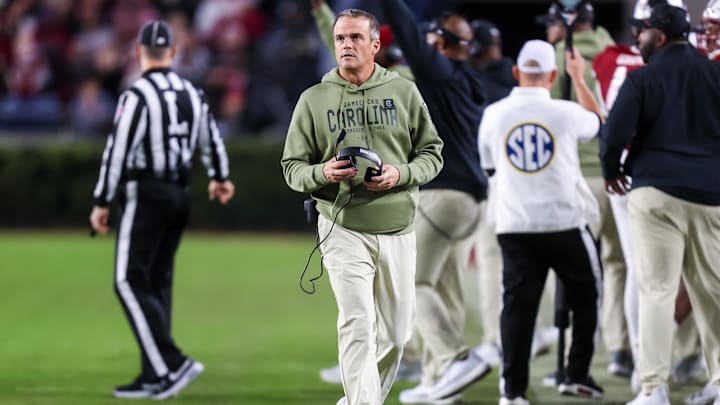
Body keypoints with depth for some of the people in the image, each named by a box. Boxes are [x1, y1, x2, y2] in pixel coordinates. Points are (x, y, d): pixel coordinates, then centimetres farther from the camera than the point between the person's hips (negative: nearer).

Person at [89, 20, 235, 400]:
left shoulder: (137, 96, -15)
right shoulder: (192, 94, 8)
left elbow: (118, 152, -17)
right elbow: (211, 140, 24)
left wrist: (101, 203, -9)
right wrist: (220, 177, 43)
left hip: (145, 196, -7)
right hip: (180, 197, 7)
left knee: (131, 283, -6)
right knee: (157, 283, 12)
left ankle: (172, 364, -18)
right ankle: (154, 378, 11)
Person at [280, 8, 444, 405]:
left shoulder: (404, 91, 6)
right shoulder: (314, 100, 3)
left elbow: (432, 152, 9)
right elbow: (292, 166, 5)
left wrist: (401, 174, -11)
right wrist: (322, 173, -17)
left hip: (397, 227, 3)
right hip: (344, 228, -3)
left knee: (396, 333, 9)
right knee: (357, 327, -15)